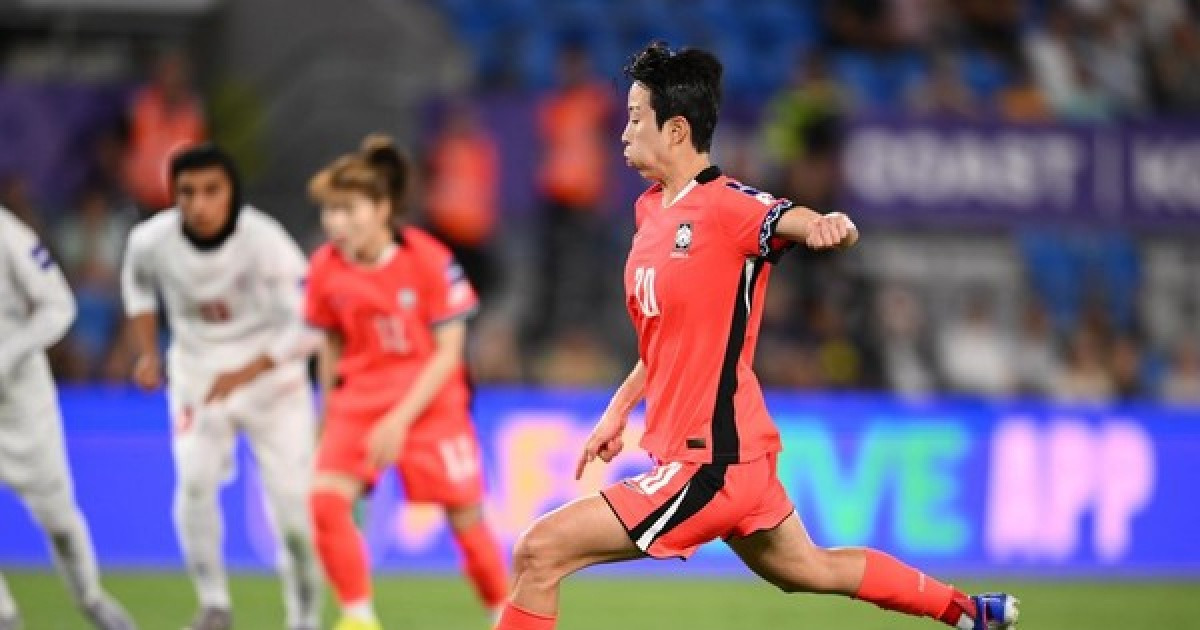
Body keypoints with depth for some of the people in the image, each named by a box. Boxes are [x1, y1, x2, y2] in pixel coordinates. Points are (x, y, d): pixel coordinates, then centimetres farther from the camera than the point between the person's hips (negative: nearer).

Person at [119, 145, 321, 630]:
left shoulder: (264, 241, -26)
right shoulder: (152, 240, -15)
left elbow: (301, 329, -26)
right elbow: (138, 283, 10)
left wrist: (240, 377, -32)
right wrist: (147, 353, 1)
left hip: (269, 369, -2)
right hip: (195, 369, 2)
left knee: (292, 493, -4)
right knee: (194, 483, -15)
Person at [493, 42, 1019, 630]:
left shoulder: (726, 206, -16)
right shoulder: (649, 209, 10)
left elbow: (799, 223, -33)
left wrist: (832, 225, -54)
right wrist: (618, 410, 18)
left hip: (709, 464, -10)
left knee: (538, 554, -15)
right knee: (807, 569, 27)